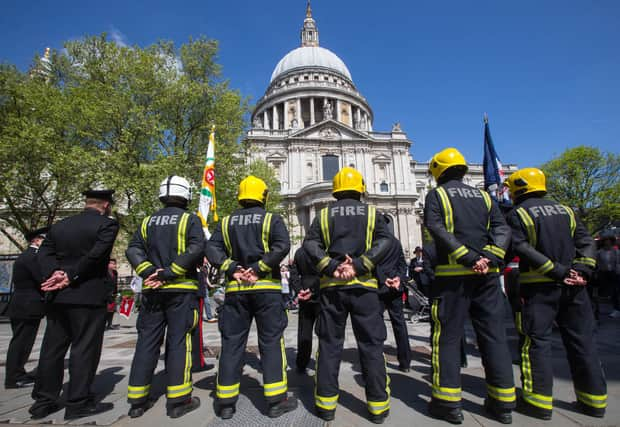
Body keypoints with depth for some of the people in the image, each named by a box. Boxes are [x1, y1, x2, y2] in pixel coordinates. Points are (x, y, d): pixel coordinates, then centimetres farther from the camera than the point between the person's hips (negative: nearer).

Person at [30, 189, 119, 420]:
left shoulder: (59, 225, 13)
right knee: (84, 349, 2)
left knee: (52, 348, 15)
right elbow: (95, 255, -18)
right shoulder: (107, 224, -8)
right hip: (89, 296, -6)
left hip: (58, 297, 7)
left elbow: (44, 252, 5)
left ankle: (43, 401, 24)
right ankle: (78, 403, 10)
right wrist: (71, 276, -10)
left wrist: (54, 273, -8)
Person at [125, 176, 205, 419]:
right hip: (181, 290, -4)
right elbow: (196, 249, -18)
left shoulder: (148, 222, 11)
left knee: (146, 342, 12)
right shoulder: (190, 220, -4)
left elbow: (133, 250, 3)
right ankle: (178, 401, 10)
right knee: (178, 342, 2)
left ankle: (137, 400, 22)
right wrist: (169, 272, -15)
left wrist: (150, 272, -7)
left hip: (152, 290, 5)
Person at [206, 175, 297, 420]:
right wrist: (259, 269, -12)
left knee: (232, 343, 10)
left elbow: (212, 249, -2)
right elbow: (282, 246, -15)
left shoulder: (226, 222, 8)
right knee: (271, 342, 5)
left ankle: (225, 402, 18)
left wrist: (232, 269, -6)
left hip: (235, 289, 3)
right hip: (267, 288, -2)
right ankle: (276, 400, 11)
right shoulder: (272, 220, 0)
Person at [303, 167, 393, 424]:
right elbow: (384, 241, -7)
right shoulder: (371, 213, 8)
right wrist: (359, 265, -13)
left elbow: (309, 244, -4)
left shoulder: (324, 215, 9)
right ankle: (378, 406, 15)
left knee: (329, 345, 9)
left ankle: (326, 404, 15)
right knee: (371, 345, 8)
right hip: (364, 285, 0)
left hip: (331, 285, 1)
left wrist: (331, 267, -10)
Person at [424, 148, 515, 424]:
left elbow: (437, 230, -14)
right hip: (487, 275, 5)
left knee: (447, 337, 4)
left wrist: (468, 258, -15)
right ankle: (502, 403, 21)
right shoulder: (483, 196, 15)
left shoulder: (436, 195, 1)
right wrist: (488, 258, -8)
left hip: (453, 275, -4)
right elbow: (502, 229, 3)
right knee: (493, 335, 12)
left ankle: (448, 402, 9)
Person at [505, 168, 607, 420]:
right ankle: (594, 400, 23)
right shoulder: (565, 210, 14)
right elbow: (586, 242, 6)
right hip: (573, 286, 6)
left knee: (536, 341, 2)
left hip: (538, 286, -5)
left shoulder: (518, 214, -4)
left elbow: (523, 249, -16)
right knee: (581, 340, 14)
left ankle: (539, 402, 6)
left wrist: (557, 271, -14)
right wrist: (581, 270, -3)